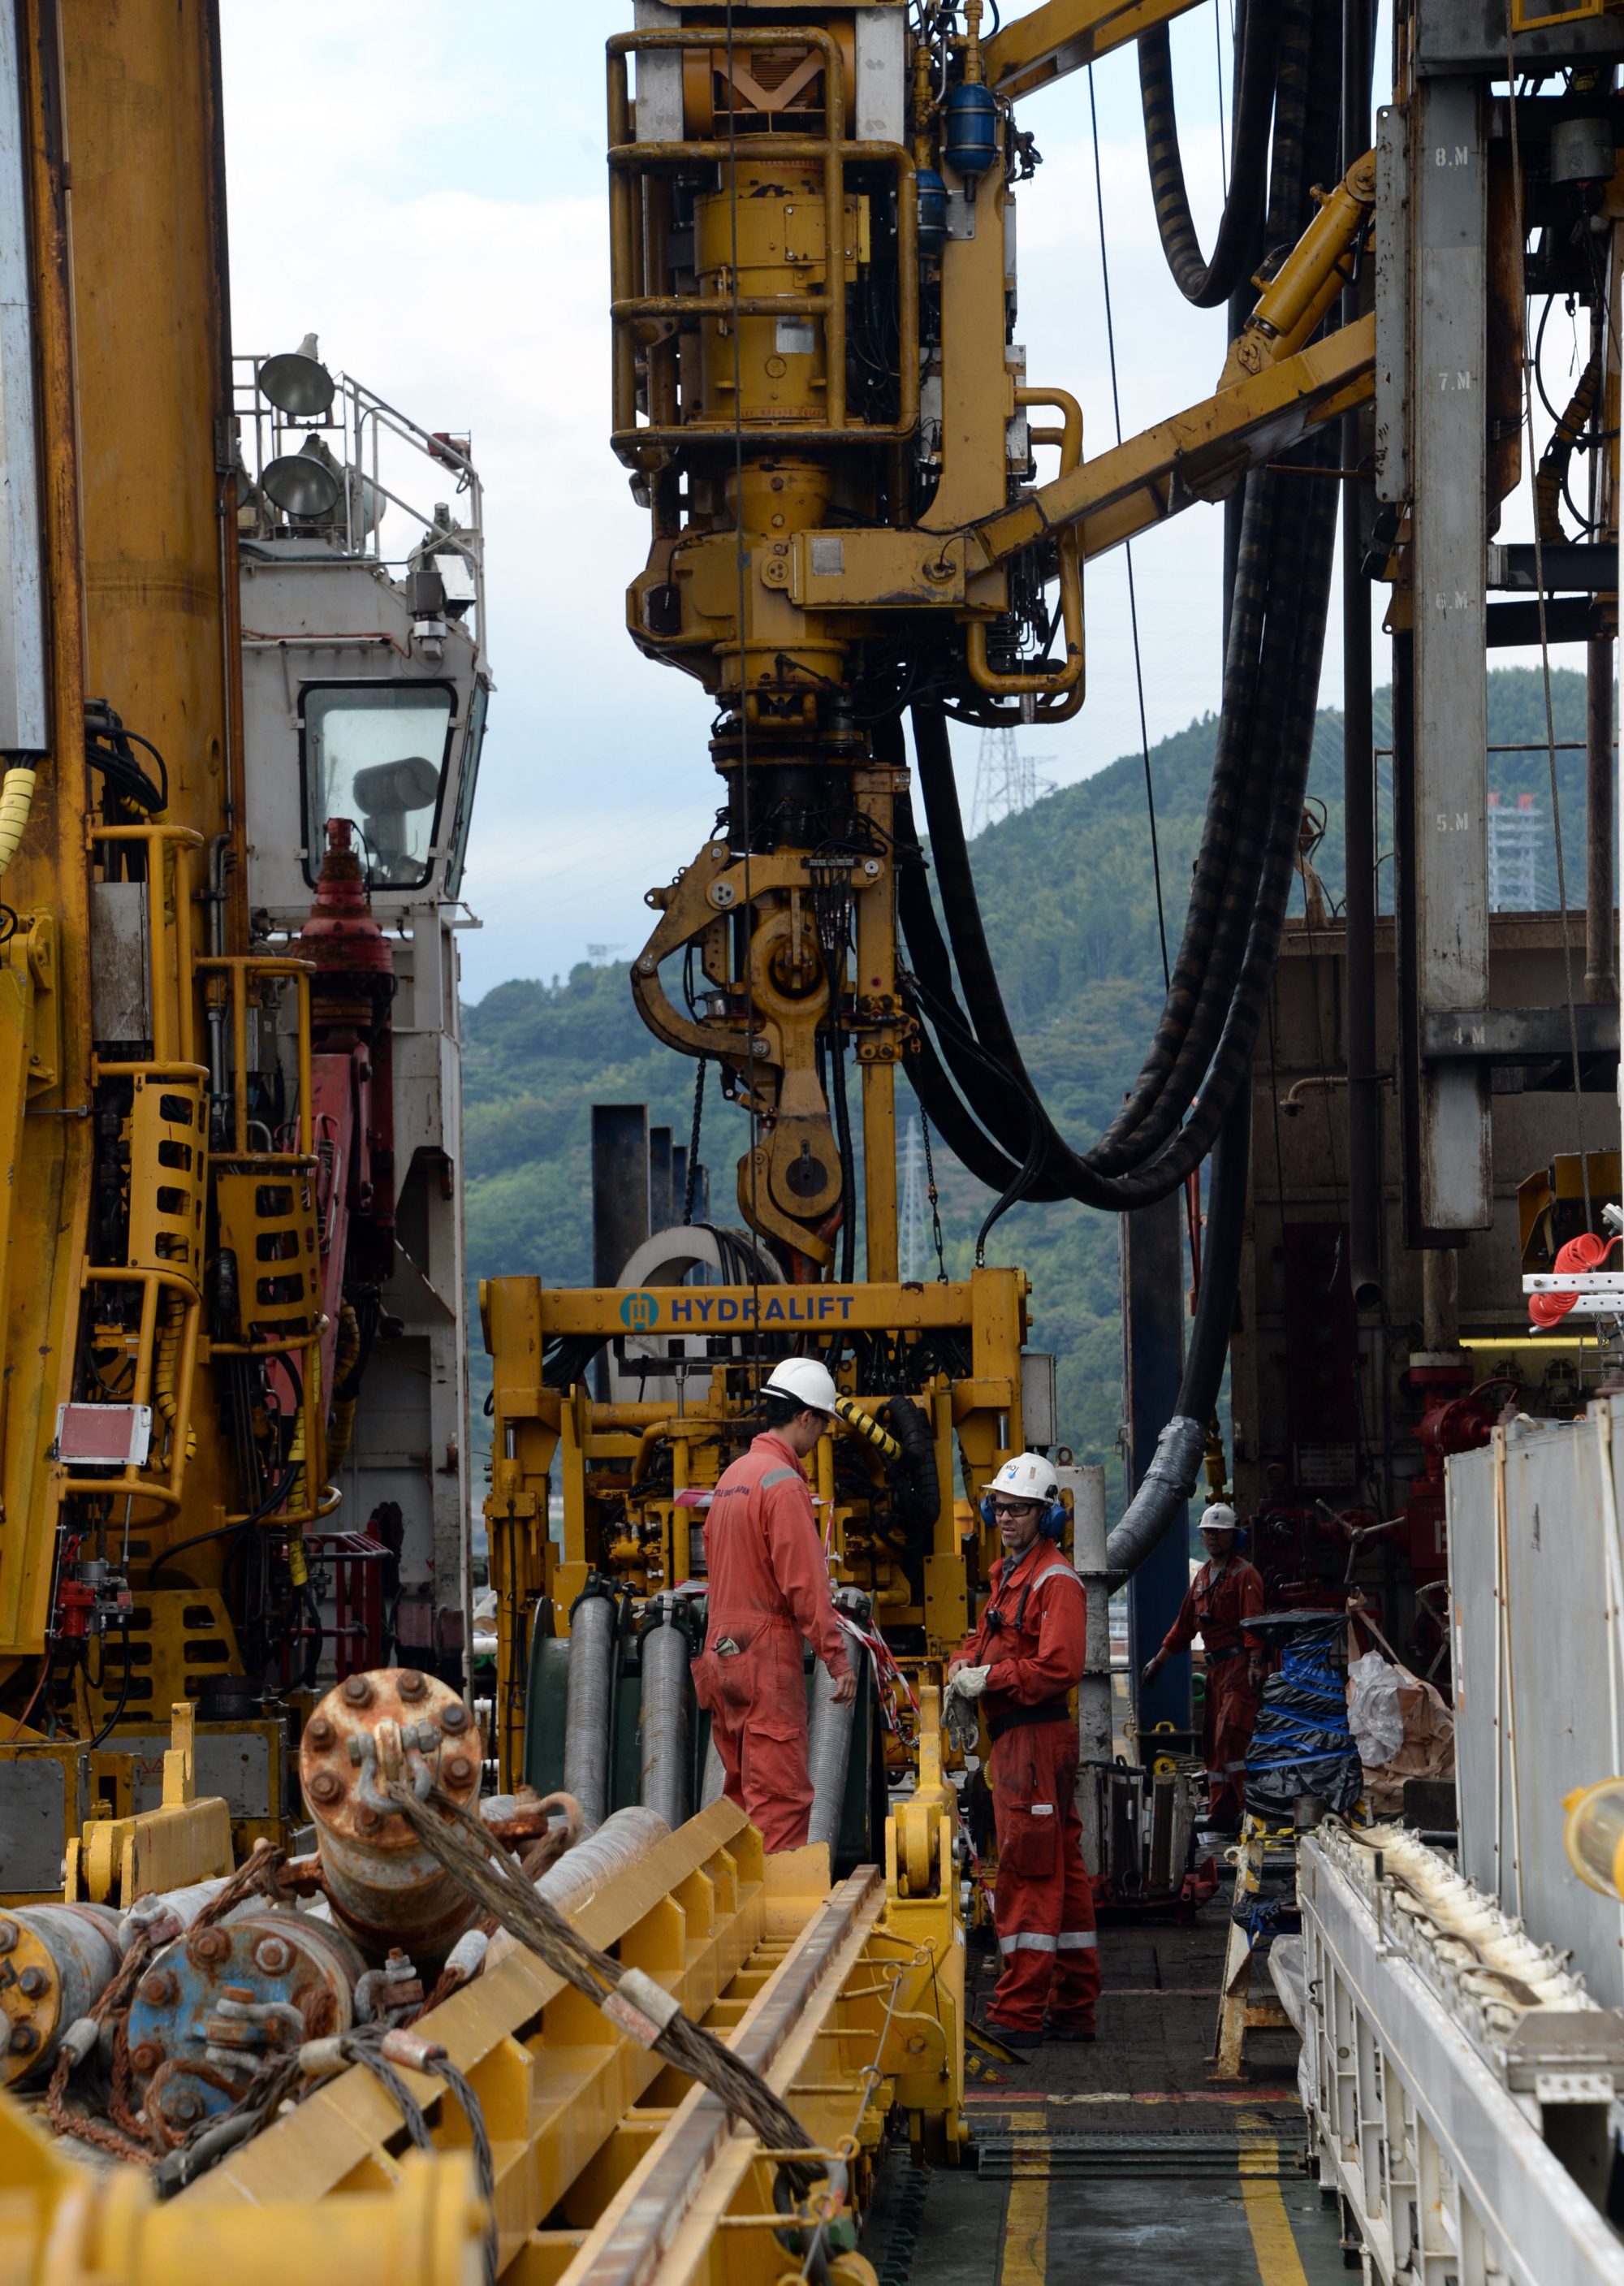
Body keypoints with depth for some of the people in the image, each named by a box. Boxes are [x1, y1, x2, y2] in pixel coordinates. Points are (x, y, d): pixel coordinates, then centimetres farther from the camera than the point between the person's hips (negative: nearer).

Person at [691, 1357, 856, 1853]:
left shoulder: (732, 1475, 14)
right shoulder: (784, 1483, -13)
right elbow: (805, 1582, -18)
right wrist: (837, 1658, -16)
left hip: (722, 1650, 9)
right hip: (767, 1651, -9)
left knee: (742, 1790, 14)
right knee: (782, 1795, -9)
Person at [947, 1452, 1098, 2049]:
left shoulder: (1055, 1582, -13)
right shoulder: (1007, 1573, 18)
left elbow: (1057, 1667, -21)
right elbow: (987, 1638, 24)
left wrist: (988, 1679, -17)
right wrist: (964, 1665, 2)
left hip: (1036, 1736, -10)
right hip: (1013, 1735, 10)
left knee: (1027, 1871, -9)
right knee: (1060, 1871, 13)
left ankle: (1018, 2014, -9)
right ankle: (1073, 2009, 19)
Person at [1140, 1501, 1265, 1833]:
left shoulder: (1245, 1575, -5)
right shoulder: (1203, 1576, 20)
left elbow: (1253, 1622, -17)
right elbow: (1184, 1625, 28)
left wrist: (1255, 1663, -28)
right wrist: (1158, 1660, 29)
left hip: (1239, 1667, -9)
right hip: (1215, 1668, 9)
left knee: (1230, 1735, -19)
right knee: (1212, 1742, 8)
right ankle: (1221, 1814, 12)